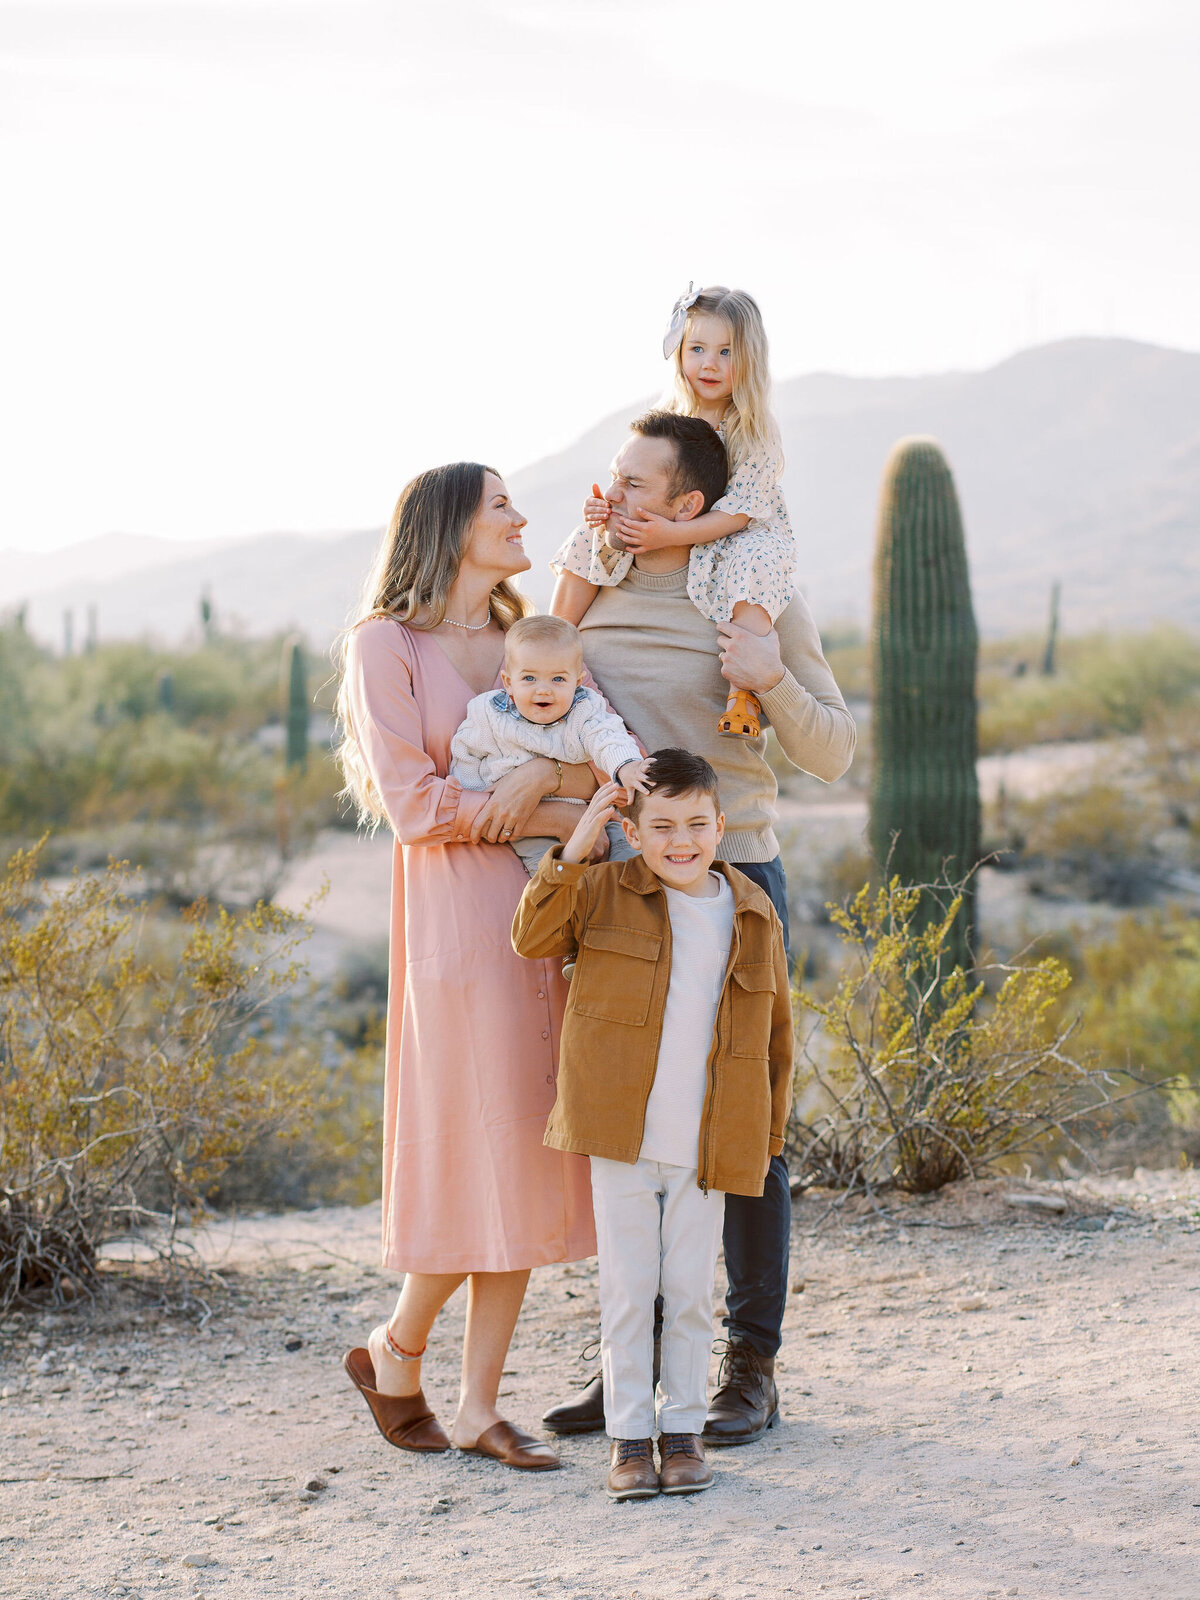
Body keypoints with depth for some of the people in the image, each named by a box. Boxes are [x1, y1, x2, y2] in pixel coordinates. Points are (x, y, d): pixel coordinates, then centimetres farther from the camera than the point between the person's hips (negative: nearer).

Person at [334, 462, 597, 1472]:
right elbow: (411, 802, -11)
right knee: (479, 1155, -6)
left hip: (547, 917, 6)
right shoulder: (385, 645, -2)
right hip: (459, 919, -6)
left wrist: (544, 772, -16)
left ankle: (479, 1407, 11)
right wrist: (556, 817, -9)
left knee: (527, 1162, 4)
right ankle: (394, 1351, 17)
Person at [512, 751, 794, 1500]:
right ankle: (629, 1436, 14)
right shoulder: (606, 892, 0)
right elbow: (532, 939, -11)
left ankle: (684, 1431, 19)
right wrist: (573, 850, -17)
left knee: (691, 1293, 7)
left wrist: (769, 1133, 11)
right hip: (621, 1136, -1)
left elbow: (776, 1034, 12)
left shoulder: (755, 916, 4)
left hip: (709, 1149, 1)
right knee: (628, 1293, 5)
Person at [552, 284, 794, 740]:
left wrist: (672, 535, -32)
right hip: (665, 531, 5)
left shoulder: (757, 433, -14)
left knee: (752, 564, -40)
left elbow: (738, 511, -21)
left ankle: (746, 690, -43)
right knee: (590, 538, -9)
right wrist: (605, 507, -18)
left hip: (738, 537, -5)